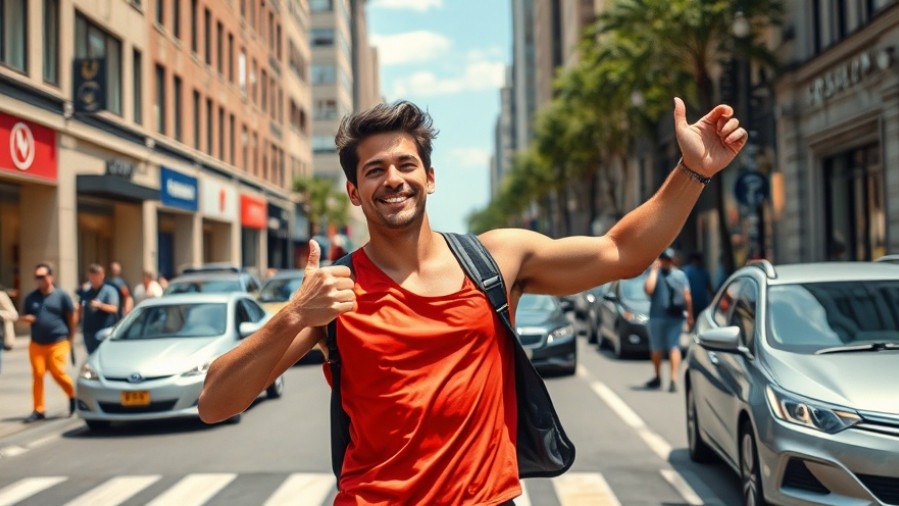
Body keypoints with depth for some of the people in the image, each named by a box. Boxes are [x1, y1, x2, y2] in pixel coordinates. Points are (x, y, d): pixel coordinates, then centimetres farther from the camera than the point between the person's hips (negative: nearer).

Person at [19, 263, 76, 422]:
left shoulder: (61, 296, 0)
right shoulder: (31, 297, 10)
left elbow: (71, 317, 5)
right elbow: (24, 317, 19)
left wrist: (70, 337, 6)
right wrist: (26, 318, -6)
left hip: (57, 343, -4)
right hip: (37, 343, 4)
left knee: (58, 373, -10)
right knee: (37, 375, -2)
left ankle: (73, 395, 18)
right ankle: (39, 410, 6)